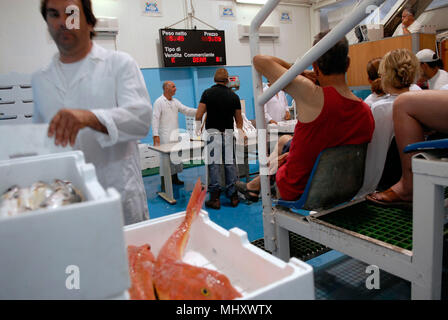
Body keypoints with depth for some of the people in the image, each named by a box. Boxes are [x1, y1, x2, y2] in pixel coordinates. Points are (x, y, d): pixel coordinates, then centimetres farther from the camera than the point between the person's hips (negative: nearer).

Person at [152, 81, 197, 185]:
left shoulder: (175, 101, 13)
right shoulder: (159, 102, -7)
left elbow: (186, 110, 6)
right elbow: (155, 119, -13)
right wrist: (155, 135, -20)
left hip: (175, 134, 7)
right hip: (165, 136, -7)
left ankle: (174, 177, 21)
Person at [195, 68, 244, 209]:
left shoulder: (208, 93, -1)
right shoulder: (233, 95, 6)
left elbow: (199, 115, -7)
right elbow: (239, 119, 12)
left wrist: (198, 127, 11)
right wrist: (240, 130, 30)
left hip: (212, 132, -2)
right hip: (228, 132, 2)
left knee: (214, 164, 1)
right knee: (230, 164, 8)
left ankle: (215, 198, 3)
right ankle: (233, 196, 13)